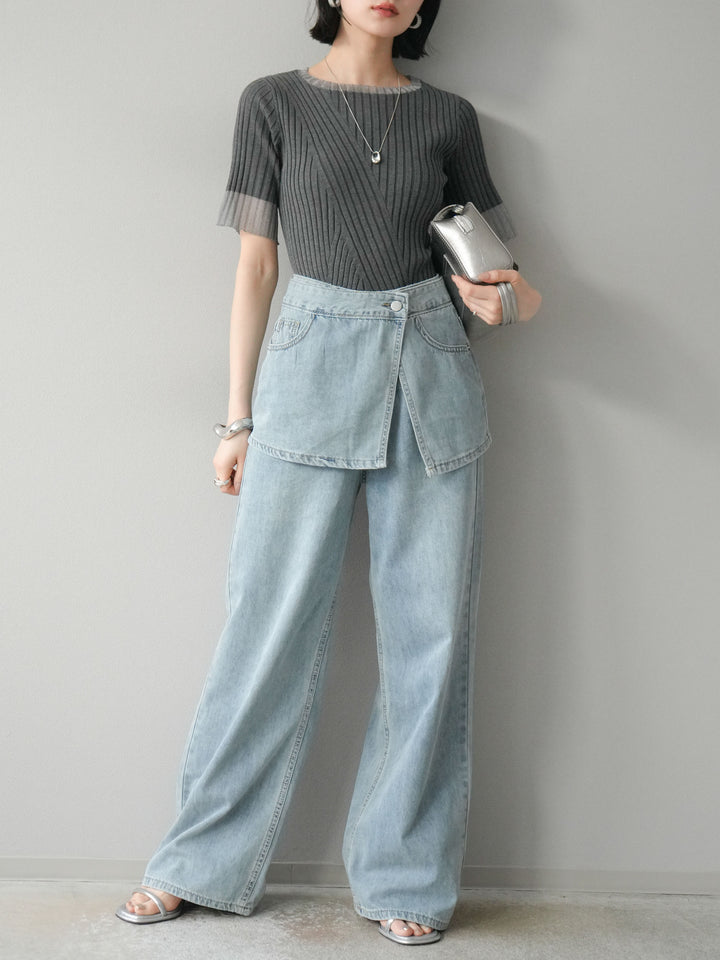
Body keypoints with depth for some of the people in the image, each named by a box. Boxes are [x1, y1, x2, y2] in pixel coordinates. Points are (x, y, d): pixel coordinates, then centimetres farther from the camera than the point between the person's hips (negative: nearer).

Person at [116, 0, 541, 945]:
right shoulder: (275, 102, 6)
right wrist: (237, 418, 3)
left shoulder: (449, 117, 11)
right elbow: (256, 266, 5)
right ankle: (206, 858, 18)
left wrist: (496, 292, -9)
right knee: (271, 624, 0)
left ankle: (406, 873, 19)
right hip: (314, 372, -2)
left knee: (432, 633, 3)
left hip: (432, 378, 2)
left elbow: (486, 258, 16)